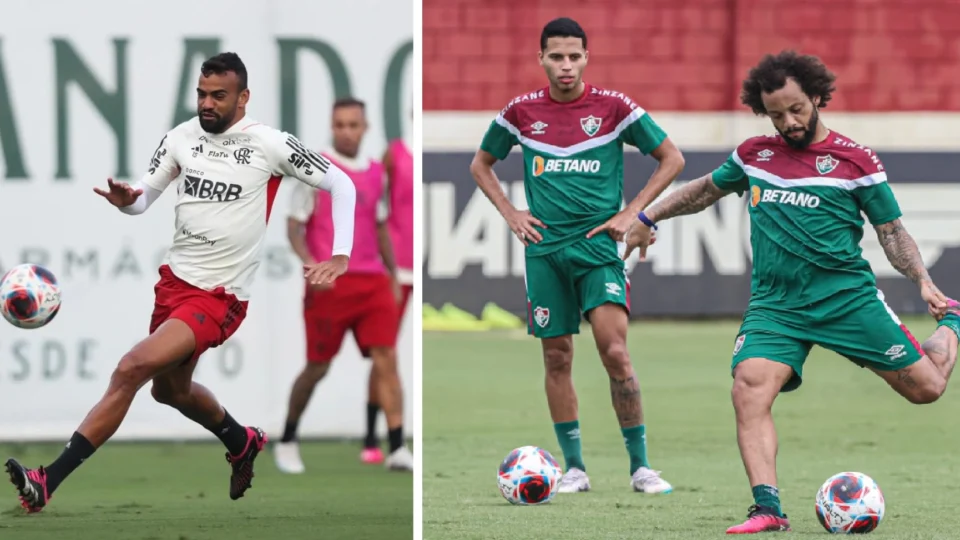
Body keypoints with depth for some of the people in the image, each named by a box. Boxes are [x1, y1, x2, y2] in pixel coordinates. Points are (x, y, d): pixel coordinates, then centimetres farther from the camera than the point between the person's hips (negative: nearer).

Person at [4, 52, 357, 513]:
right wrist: (125, 200, -17)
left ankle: (47, 483, -23)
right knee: (170, 388, 24)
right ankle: (243, 443, 55)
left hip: (218, 297, -7)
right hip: (174, 280, 7)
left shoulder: (269, 145, -12)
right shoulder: (182, 137, 0)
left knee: (132, 367, -22)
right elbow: (144, 198, 7)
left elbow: (341, 184, -4)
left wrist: (339, 255, -14)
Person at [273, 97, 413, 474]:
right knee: (318, 367, 3)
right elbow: (294, 226, -5)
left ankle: (397, 449, -12)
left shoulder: (376, 173, 13)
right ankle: (287, 441, 22)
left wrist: (393, 275, 20)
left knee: (387, 358, -8)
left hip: (372, 282, 4)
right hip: (329, 283, -4)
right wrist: (309, 263, -21)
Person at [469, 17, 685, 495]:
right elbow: (481, 164, 20)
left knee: (615, 352, -13)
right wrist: (510, 214, 8)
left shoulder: (613, 107, -2)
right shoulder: (521, 111, 4)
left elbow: (671, 159, 6)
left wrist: (631, 212, 0)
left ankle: (640, 466, -6)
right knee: (557, 357, 3)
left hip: (598, 244, -2)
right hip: (544, 247, 2)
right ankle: (574, 467, 11)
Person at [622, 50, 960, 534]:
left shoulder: (855, 160, -1)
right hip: (775, 305, 2)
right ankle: (767, 509, -27)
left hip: (847, 296, -2)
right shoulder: (754, 155, 9)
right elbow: (706, 190, 28)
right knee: (749, 390, -24)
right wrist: (648, 218, 30)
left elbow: (892, 231, 3)